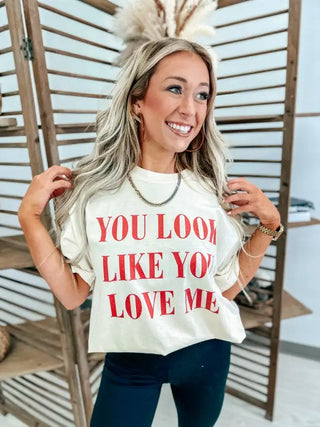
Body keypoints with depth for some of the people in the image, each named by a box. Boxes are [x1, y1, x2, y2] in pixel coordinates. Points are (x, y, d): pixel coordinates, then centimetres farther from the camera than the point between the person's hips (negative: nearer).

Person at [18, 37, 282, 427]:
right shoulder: (91, 188, -14)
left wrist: (269, 225, -11)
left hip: (206, 353, 3)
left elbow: (227, 289, -4)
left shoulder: (212, 191, -11)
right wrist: (29, 218, -17)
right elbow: (72, 295, -10)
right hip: (129, 359, -2)